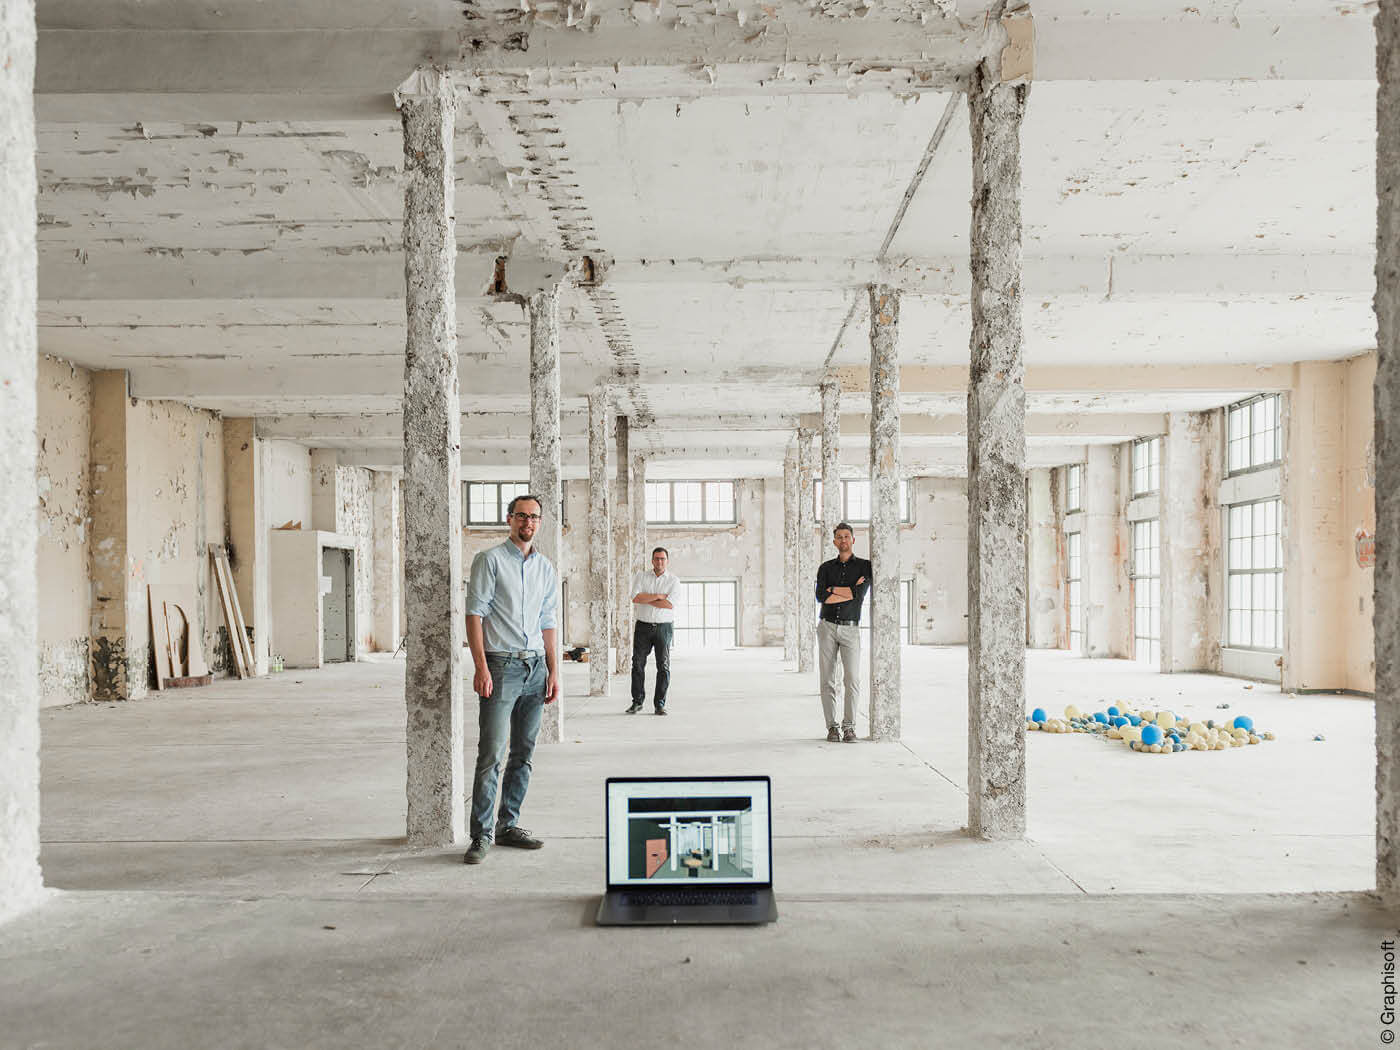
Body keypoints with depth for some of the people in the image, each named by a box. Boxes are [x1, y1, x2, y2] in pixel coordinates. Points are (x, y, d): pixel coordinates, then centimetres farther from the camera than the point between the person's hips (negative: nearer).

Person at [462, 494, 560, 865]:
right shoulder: (489, 560, -2)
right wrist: (481, 667, -15)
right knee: (491, 754, -9)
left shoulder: (546, 568, 15)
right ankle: (481, 835, -3)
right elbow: (474, 614, -7)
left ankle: (508, 826, 18)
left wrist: (553, 671, 12)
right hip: (501, 666, -6)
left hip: (536, 667, 6)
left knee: (524, 753, 9)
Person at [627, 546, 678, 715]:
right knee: (638, 664, 2)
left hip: (664, 627, -1)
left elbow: (670, 604, -13)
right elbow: (636, 598, -9)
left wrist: (645, 599, -9)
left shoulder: (674, 581, 2)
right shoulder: (641, 576, 7)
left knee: (663, 666, -1)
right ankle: (637, 701, 12)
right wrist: (658, 596, -11)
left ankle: (660, 704, 5)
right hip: (643, 626, 1)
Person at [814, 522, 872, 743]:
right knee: (827, 680, 0)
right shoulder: (826, 567, 9)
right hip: (827, 627, 2)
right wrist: (850, 591, -10)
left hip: (851, 629, -1)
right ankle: (832, 727, 5)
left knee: (853, 679, -9)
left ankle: (849, 727, -1)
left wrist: (833, 590, -6)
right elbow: (821, 597, -8)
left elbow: (859, 595, -13)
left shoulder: (865, 565, 4)